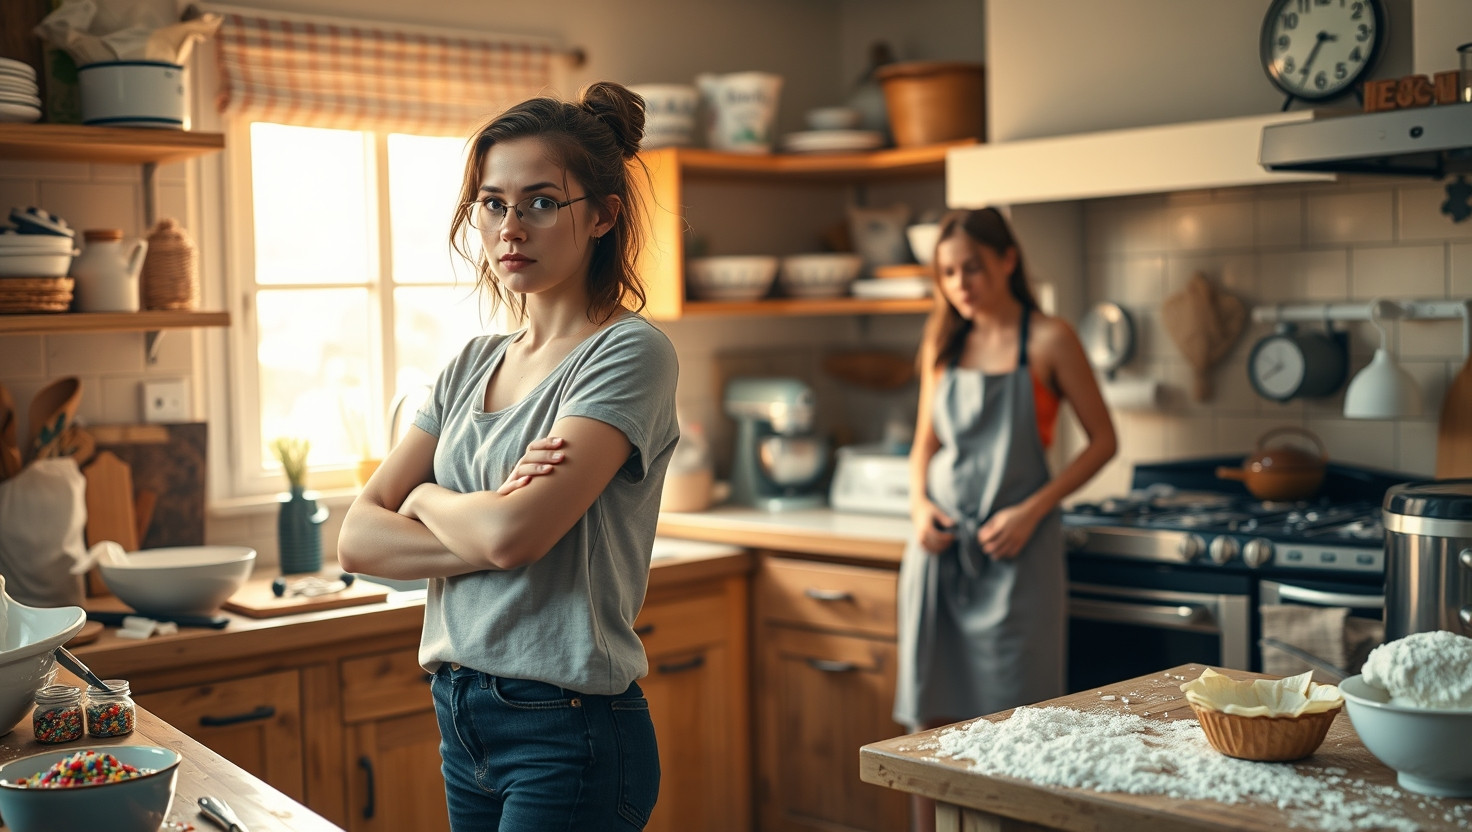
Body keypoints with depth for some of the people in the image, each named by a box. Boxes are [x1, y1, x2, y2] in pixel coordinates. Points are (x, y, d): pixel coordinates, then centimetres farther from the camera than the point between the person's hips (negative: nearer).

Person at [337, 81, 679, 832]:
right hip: (460, 720, 6)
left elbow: (513, 534, -22)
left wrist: (426, 497, -2)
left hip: (568, 738, -6)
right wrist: (488, 527, -15)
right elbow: (357, 541, 2)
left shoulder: (630, 353, -11)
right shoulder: (472, 365, 9)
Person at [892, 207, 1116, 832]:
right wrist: (920, 505, -2)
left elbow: (1102, 440, -2)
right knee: (931, 721, 6)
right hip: (941, 545, 4)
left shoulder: (1047, 341, -4)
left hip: (1014, 548, -4)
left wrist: (1032, 511, -13)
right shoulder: (943, 344, 10)